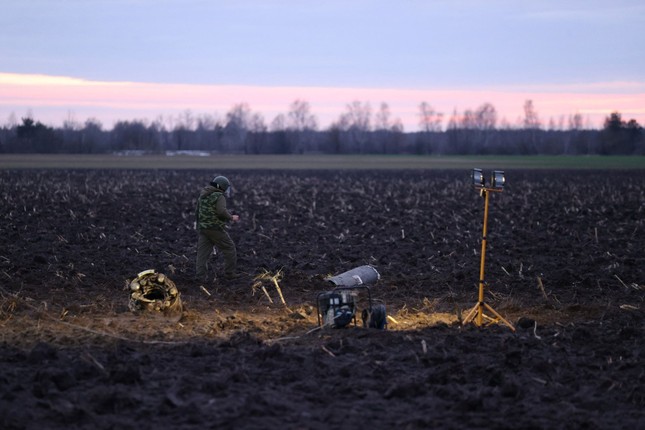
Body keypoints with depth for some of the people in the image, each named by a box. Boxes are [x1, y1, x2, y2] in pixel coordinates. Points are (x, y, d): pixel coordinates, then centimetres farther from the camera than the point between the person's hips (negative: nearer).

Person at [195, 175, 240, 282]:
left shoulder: (203, 196, 14)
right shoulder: (219, 196, -11)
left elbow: (197, 212, 20)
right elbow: (222, 211, -25)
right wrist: (232, 218, -11)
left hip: (203, 228, 7)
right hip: (216, 229, -7)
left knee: (203, 252, 6)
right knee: (229, 249, 8)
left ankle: (201, 276, -1)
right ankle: (230, 273, 12)